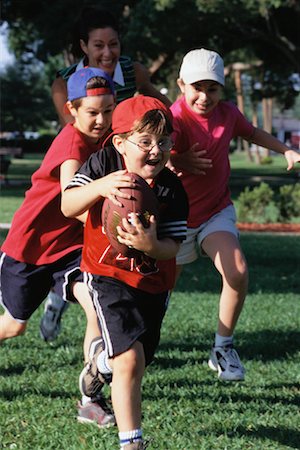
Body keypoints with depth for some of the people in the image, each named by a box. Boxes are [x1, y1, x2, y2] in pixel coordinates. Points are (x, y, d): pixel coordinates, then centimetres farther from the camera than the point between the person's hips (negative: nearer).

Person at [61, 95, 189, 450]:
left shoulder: (171, 190, -14)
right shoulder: (104, 163, -14)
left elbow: (173, 248, -14)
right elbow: (67, 207, -19)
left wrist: (151, 246, -37)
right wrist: (100, 186, -37)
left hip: (153, 281, 3)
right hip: (108, 275, -3)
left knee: (137, 361, 17)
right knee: (129, 359, -19)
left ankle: (100, 366, 54)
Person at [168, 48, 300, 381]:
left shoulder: (228, 113, -5)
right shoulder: (175, 119, -24)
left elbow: (251, 132, 19)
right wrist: (173, 162, -65)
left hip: (217, 213, 3)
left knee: (238, 274, -21)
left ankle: (223, 350, -3)